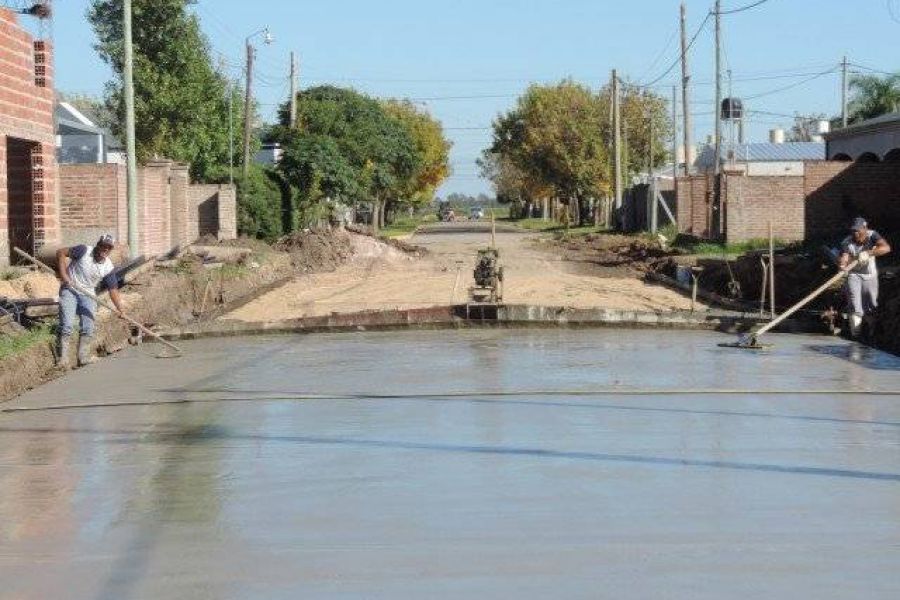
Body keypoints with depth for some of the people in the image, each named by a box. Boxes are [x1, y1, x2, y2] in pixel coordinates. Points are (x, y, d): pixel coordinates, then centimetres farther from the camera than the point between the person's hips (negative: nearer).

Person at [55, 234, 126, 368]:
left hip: (88, 295, 4)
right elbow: (61, 252, -10)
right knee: (67, 326, -12)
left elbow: (113, 289, -3)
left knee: (88, 328, -1)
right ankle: (63, 358, -11)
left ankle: (83, 357, 5)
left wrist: (120, 308, -14)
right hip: (69, 291, -4)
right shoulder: (84, 251, -13)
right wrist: (63, 274, -17)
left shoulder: (108, 267, -3)